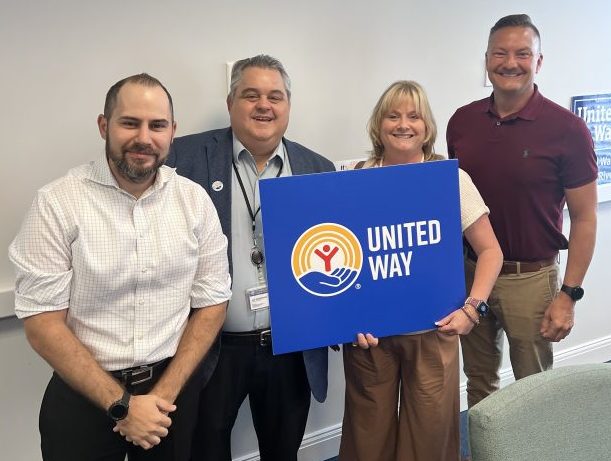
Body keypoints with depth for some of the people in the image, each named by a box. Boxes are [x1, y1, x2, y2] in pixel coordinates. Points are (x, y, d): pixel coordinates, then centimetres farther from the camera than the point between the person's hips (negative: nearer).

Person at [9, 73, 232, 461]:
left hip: (177, 387, 3)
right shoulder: (57, 203, -12)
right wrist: (121, 404, -14)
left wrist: (164, 395, -9)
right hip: (84, 394, -2)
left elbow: (212, 303, -1)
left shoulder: (195, 200, -4)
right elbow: (43, 324, -12)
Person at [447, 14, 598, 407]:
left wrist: (569, 294, -12)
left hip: (531, 278, -3)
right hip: (469, 271, 4)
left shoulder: (567, 129, -12)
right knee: (479, 382, 18)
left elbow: (584, 219, -8)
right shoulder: (462, 121, 1)